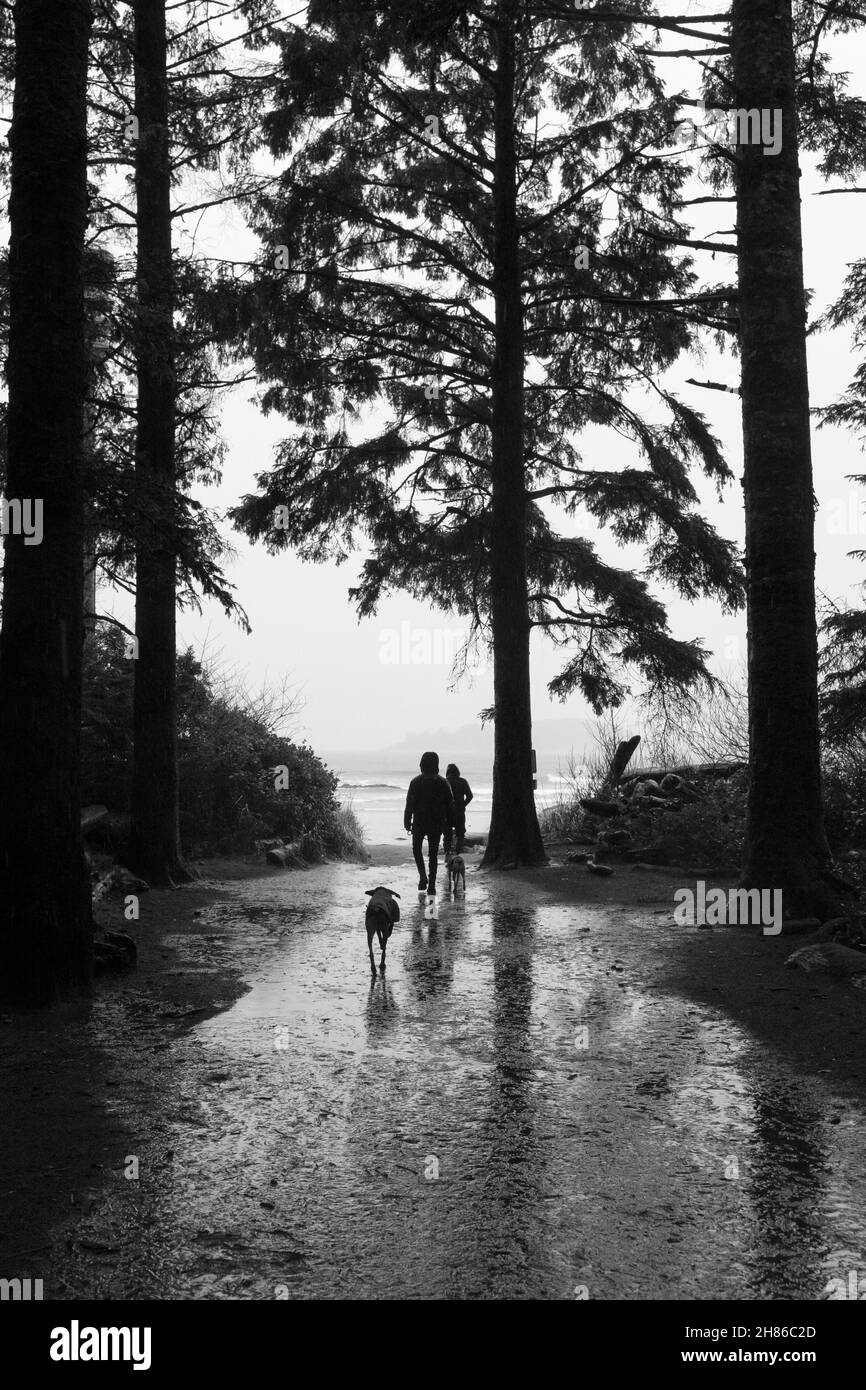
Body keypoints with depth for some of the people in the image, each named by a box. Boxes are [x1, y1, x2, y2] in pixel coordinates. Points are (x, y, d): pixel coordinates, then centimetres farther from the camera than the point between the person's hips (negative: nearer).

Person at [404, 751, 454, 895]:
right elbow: (450, 804, 3)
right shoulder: (442, 782, 0)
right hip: (437, 824, 2)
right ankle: (431, 885, 7)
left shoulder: (416, 782, -7)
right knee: (433, 853, 10)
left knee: (417, 848, 18)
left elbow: (410, 803, -7)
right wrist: (450, 823, 10)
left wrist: (407, 822, -2)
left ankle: (423, 876, -2)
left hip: (419, 822, -2)